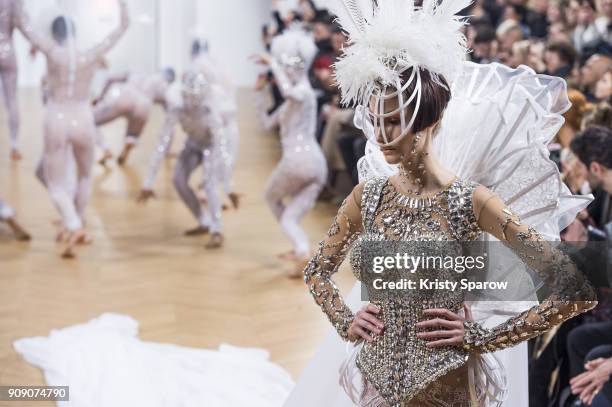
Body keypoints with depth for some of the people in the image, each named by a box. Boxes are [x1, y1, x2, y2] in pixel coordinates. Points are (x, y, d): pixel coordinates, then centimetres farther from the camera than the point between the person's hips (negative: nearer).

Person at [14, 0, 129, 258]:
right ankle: (78, 225, 28)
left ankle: (73, 226, -19)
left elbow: (23, 23, -2)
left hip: (56, 121, -2)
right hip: (83, 121, 2)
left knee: (56, 184, 5)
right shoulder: (91, 56, -4)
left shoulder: (52, 52, -9)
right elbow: (123, 26, 4)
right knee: (84, 174, 27)